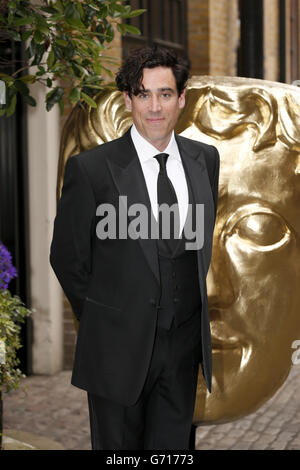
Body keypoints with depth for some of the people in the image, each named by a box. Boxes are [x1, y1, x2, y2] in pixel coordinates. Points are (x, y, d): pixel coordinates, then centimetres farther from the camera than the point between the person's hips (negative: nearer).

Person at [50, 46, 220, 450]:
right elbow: (66, 257, -3)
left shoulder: (205, 159, 3)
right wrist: (101, 320, 4)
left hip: (185, 341, 4)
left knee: (173, 447, 13)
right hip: (119, 347, -3)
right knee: (116, 446, 10)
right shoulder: (91, 167, -11)